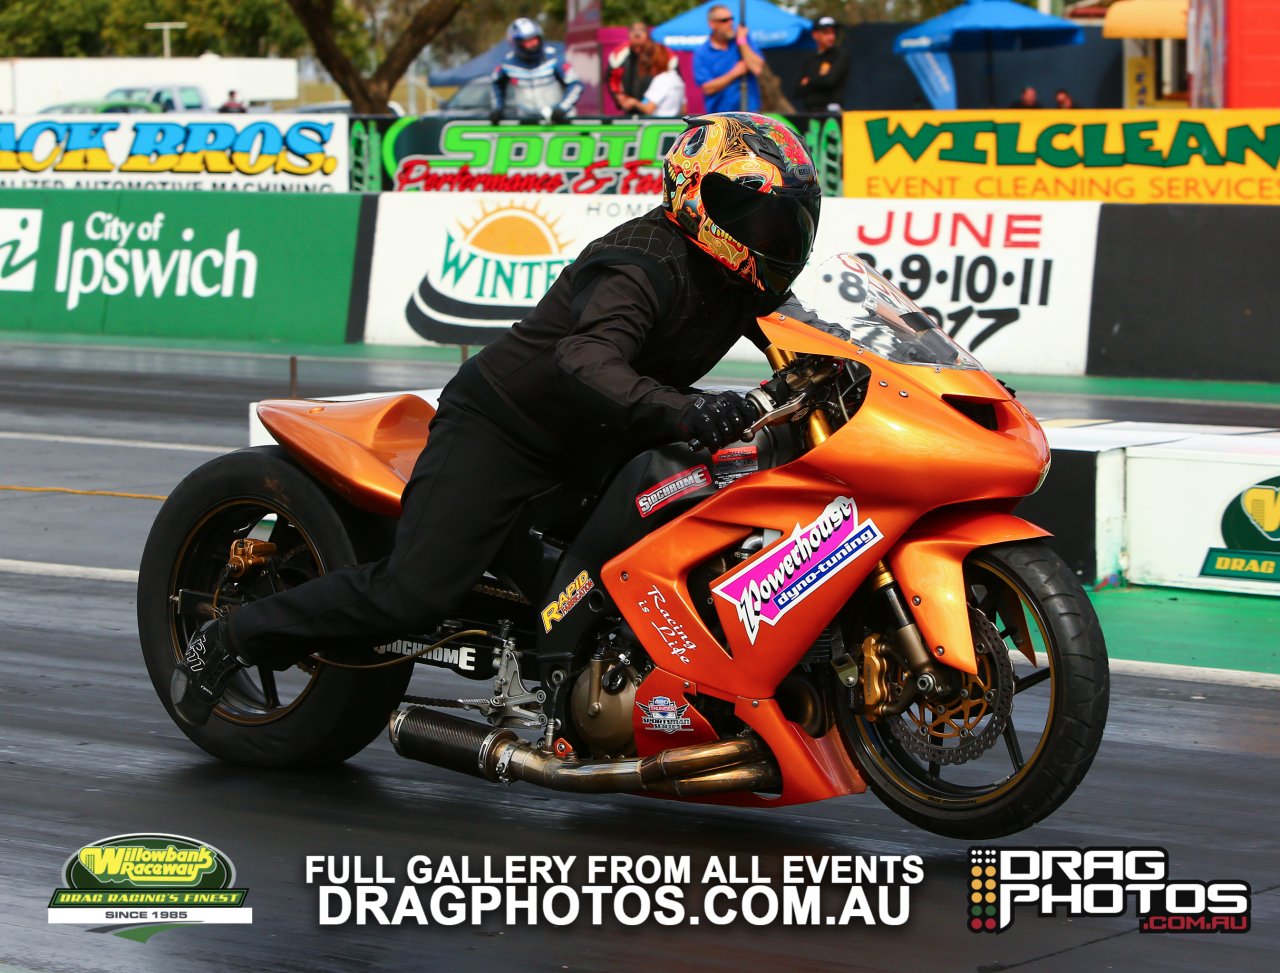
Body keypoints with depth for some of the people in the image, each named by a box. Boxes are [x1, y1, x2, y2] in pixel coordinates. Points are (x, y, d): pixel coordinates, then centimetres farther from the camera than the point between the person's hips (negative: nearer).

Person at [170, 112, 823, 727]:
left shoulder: (737, 278, 3)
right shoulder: (644, 266, -26)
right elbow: (585, 361, -42)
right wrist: (683, 413, -56)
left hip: (597, 445, 10)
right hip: (498, 428, -10)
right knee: (413, 595, -18)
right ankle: (230, 640, -5)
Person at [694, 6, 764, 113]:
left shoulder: (743, 39, 6)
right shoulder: (701, 54, -1)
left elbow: (757, 68, -6)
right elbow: (708, 88, -8)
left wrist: (742, 42, -8)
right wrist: (734, 73, -7)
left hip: (749, 111, 2)